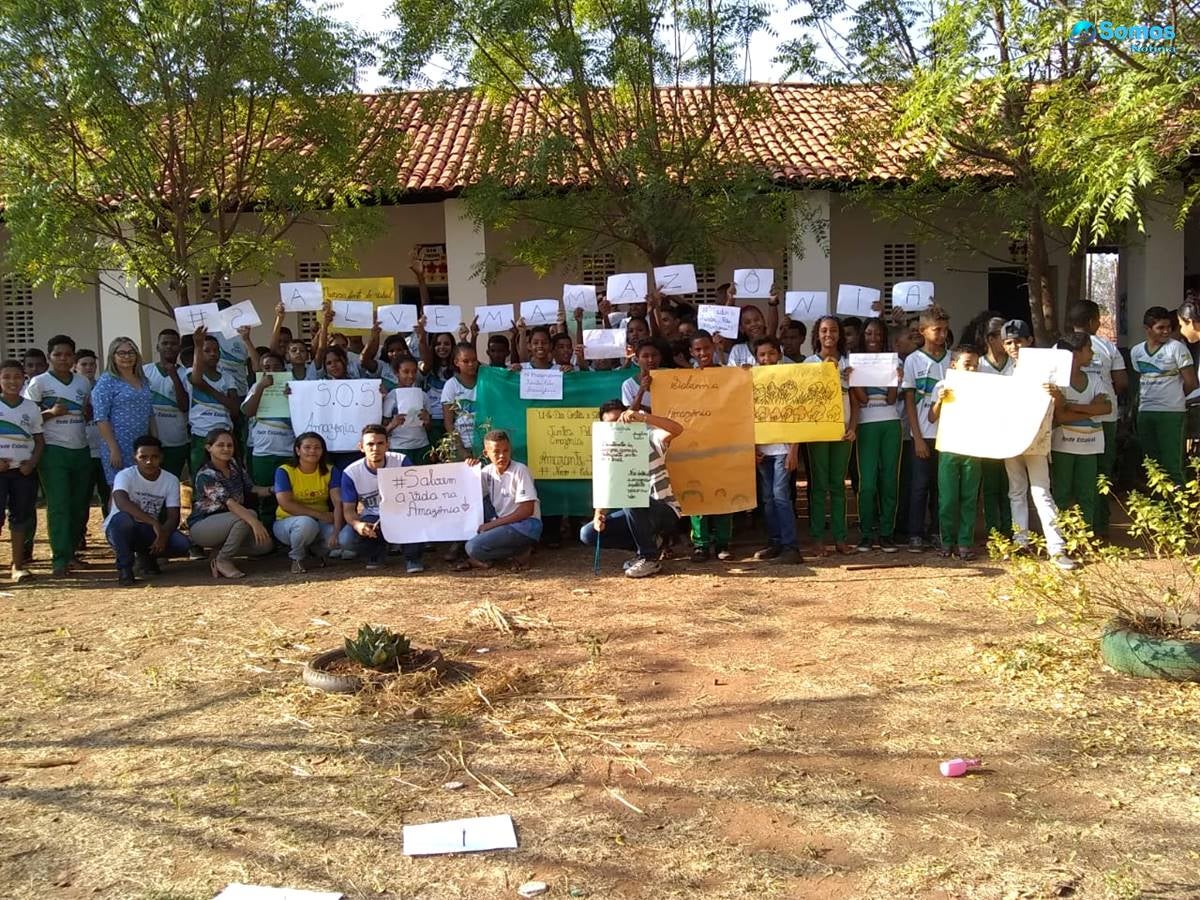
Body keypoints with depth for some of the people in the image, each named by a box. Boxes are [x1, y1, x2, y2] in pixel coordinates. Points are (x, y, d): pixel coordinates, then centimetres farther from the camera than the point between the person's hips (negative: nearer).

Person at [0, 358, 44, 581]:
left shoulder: (31, 408, 6)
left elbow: (39, 440, 9)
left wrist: (32, 462, -7)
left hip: (24, 470, 2)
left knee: (20, 517, 7)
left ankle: (18, 565, 13)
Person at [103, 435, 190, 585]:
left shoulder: (171, 480, -5)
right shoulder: (125, 475, -17)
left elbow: (173, 516, -9)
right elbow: (121, 502, -38)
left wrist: (163, 535, -32)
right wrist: (154, 523, -46)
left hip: (151, 531, 3)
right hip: (119, 530, -3)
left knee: (183, 545, -24)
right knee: (122, 519, -39)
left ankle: (146, 556, 9)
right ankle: (124, 568, -14)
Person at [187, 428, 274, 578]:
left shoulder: (235, 465, 1)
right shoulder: (206, 475, -21)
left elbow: (250, 490, 4)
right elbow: (227, 502, -34)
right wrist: (253, 521, -45)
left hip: (228, 523, 7)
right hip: (202, 526, -7)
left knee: (265, 545, -9)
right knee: (249, 514, -32)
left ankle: (218, 551, 8)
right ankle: (223, 560, -15)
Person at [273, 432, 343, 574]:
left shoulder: (330, 471, -2)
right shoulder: (284, 471, -9)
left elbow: (338, 502, -13)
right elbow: (286, 504, -19)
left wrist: (336, 532, -29)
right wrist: (320, 514, -22)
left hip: (321, 524, 3)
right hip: (288, 522, -2)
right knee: (306, 523, -38)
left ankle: (316, 550, 8)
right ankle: (297, 558, -5)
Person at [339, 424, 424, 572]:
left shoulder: (401, 462, -14)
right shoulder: (350, 473, -11)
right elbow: (348, 509, -8)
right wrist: (357, 524, -31)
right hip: (371, 519, 1)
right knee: (345, 540, -27)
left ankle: (412, 557, -13)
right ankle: (378, 550, 7)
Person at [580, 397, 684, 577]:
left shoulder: (648, 438, -9)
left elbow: (677, 429, -30)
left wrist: (643, 417, -43)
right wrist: (599, 515, -21)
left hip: (665, 512, -6)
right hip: (636, 514, 6)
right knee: (587, 534, -8)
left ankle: (650, 558, -17)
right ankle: (652, 542, 3)